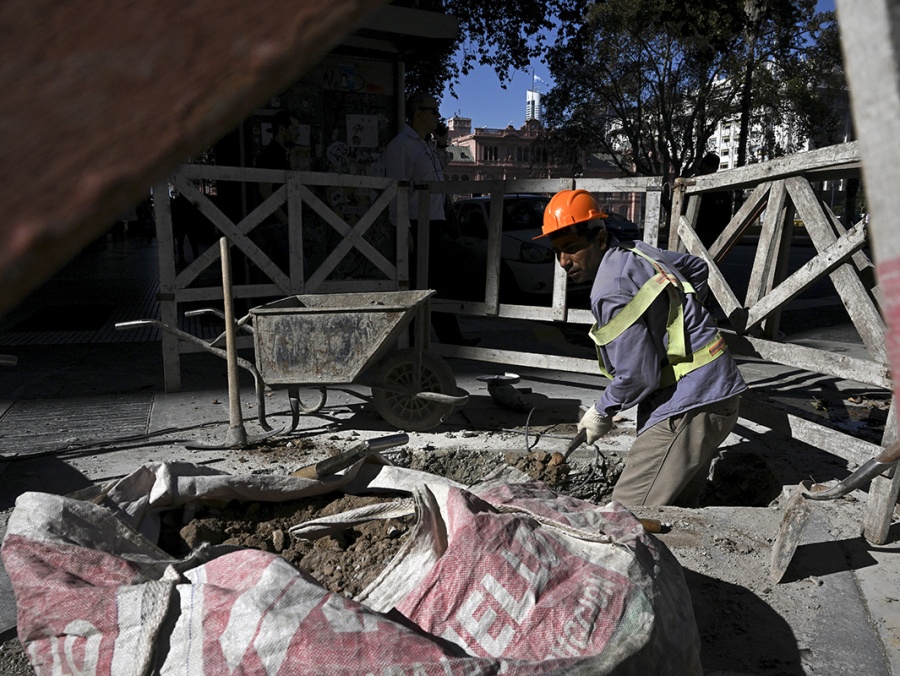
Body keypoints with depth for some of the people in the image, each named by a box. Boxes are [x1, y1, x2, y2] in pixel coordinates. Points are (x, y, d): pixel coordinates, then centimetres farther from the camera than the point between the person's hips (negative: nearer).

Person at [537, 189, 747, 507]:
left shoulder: (612, 293, -22)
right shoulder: (637, 252, 8)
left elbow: (638, 376, -21)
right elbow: (696, 266, 27)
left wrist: (602, 412, -4)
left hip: (688, 408, -10)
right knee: (679, 507, 17)